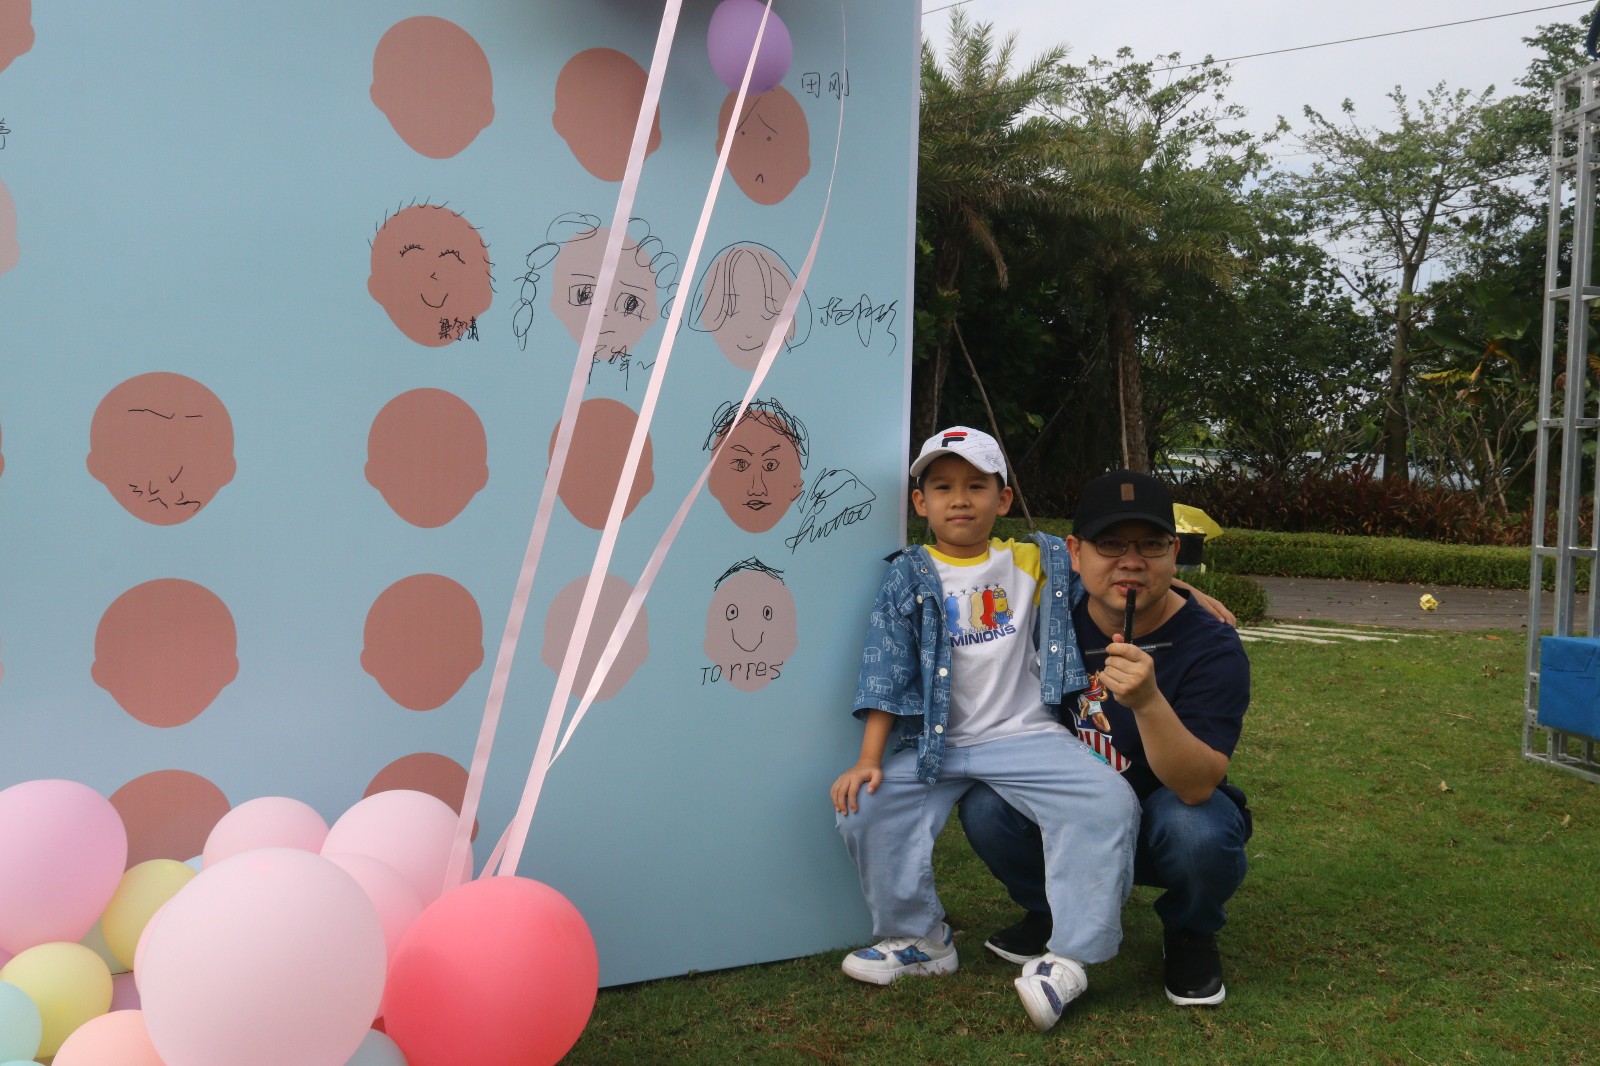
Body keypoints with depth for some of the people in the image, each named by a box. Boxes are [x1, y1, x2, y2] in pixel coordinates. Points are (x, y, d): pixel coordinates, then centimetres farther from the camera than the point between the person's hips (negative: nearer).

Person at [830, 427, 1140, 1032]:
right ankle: (920, 941, 6)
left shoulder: (1038, 562, 5)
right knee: (865, 808, -19)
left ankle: (1069, 956, -9)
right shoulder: (909, 579, 3)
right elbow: (886, 674, 0)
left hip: (1027, 737, 0)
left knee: (1108, 801, -24)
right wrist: (870, 759, -7)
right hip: (933, 743, 1)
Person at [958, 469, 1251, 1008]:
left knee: (1200, 832, -36)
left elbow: (1198, 787, -34)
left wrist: (1147, 701, -51)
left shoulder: (1212, 647, -24)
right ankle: (1052, 913, 9)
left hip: (1160, 822, -3)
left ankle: (1190, 934, 1)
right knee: (985, 804, -22)